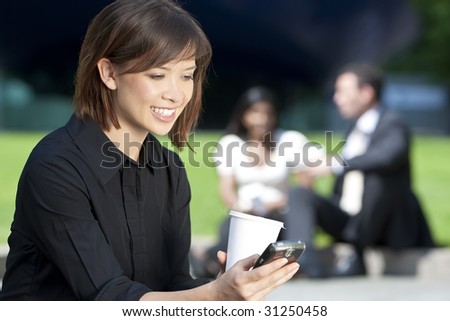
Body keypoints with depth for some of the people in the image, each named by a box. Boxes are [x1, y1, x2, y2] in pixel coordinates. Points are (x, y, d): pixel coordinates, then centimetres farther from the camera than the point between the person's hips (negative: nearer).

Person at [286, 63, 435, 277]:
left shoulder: (392, 127, -9)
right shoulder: (356, 130, 15)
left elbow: (388, 156, -34)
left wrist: (335, 165, -32)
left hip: (385, 226, -8)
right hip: (346, 219, 8)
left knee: (379, 176, -33)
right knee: (301, 194, -9)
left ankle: (358, 255, -23)